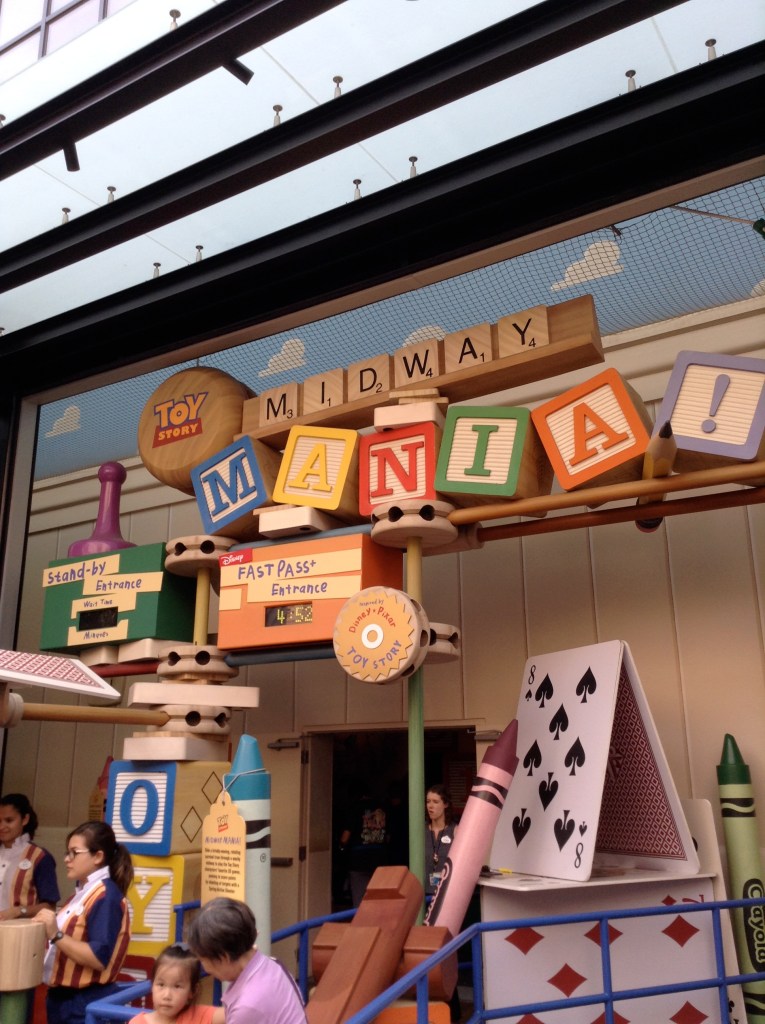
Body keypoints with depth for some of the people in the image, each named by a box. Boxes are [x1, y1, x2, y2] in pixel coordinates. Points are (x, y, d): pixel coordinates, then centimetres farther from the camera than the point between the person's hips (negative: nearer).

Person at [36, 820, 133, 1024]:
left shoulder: (105, 896, -19)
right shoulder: (83, 892, 11)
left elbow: (99, 958, -26)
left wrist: (56, 935, -27)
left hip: (86, 1003, -9)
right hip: (62, 997, 9)